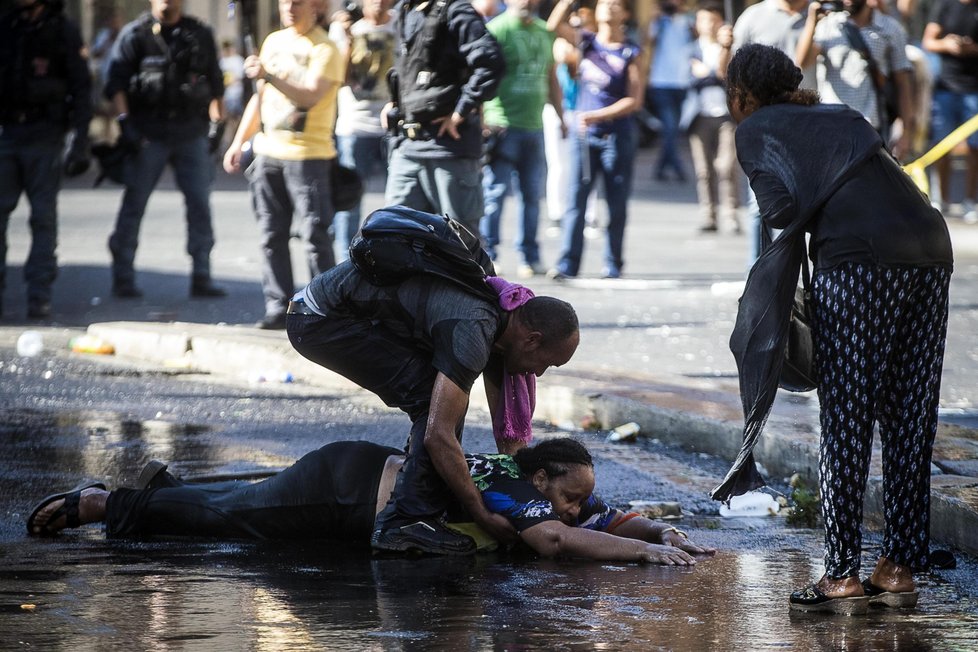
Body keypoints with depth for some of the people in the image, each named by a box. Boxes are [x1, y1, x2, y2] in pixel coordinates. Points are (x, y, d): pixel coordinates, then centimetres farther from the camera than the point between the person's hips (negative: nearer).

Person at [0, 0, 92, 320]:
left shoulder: (63, 31, 0)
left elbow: (82, 89, 0)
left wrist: (80, 142, -7)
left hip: (44, 135, -3)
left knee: (43, 216, -2)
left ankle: (39, 296, 3)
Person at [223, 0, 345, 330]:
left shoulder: (324, 50, -7)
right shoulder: (274, 41, 15)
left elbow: (309, 96, -20)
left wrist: (269, 76, -30)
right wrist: (239, 141, 19)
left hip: (307, 156, -7)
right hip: (268, 152, 7)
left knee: (315, 236, -6)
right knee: (272, 236, 6)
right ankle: (278, 308, 10)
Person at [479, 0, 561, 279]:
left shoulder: (544, 32, 14)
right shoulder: (497, 29, -8)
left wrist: (561, 117, 22)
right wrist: (482, 120, -22)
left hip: (534, 127, 7)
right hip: (503, 127, -6)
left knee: (532, 194, 9)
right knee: (495, 191, -6)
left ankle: (529, 257, 17)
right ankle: (487, 254, 2)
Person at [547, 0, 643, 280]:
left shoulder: (630, 53, -2)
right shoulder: (587, 42, 7)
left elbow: (634, 101, -7)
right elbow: (554, 25, -4)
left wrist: (597, 116, -15)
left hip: (617, 136, -2)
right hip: (585, 133, 2)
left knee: (617, 204, 3)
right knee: (576, 198, -6)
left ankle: (613, 265, 11)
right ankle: (568, 264, -8)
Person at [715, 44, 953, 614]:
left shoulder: (756, 129, 12)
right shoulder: (841, 115, 30)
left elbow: (780, 207, -4)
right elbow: (881, 185, 18)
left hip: (860, 259, -6)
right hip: (931, 252, 6)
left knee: (847, 423, -1)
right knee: (910, 421, 9)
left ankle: (843, 577, 0)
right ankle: (901, 569, 12)